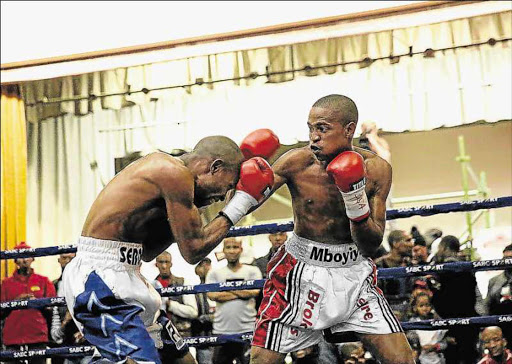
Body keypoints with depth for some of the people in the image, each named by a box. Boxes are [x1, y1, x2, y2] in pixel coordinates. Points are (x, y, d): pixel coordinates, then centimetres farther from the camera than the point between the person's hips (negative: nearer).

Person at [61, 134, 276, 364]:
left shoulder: (161, 167, 17)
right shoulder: (176, 173, -12)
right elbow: (193, 251, -11)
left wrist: (193, 205, 16)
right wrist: (238, 208, -1)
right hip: (101, 278, -10)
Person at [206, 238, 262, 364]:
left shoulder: (252, 271, 7)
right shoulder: (215, 273, 11)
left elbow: (254, 292, -10)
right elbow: (212, 295, -5)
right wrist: (240, 293, -5)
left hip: (247, 330, -2)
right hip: (221, 330, 2)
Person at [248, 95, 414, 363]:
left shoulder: (376, 169, -9)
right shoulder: (297, 162, -13)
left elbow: (370, 246, -7)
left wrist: (357, 201, -25)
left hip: (353, 271, 2)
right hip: (302, 270, -1)